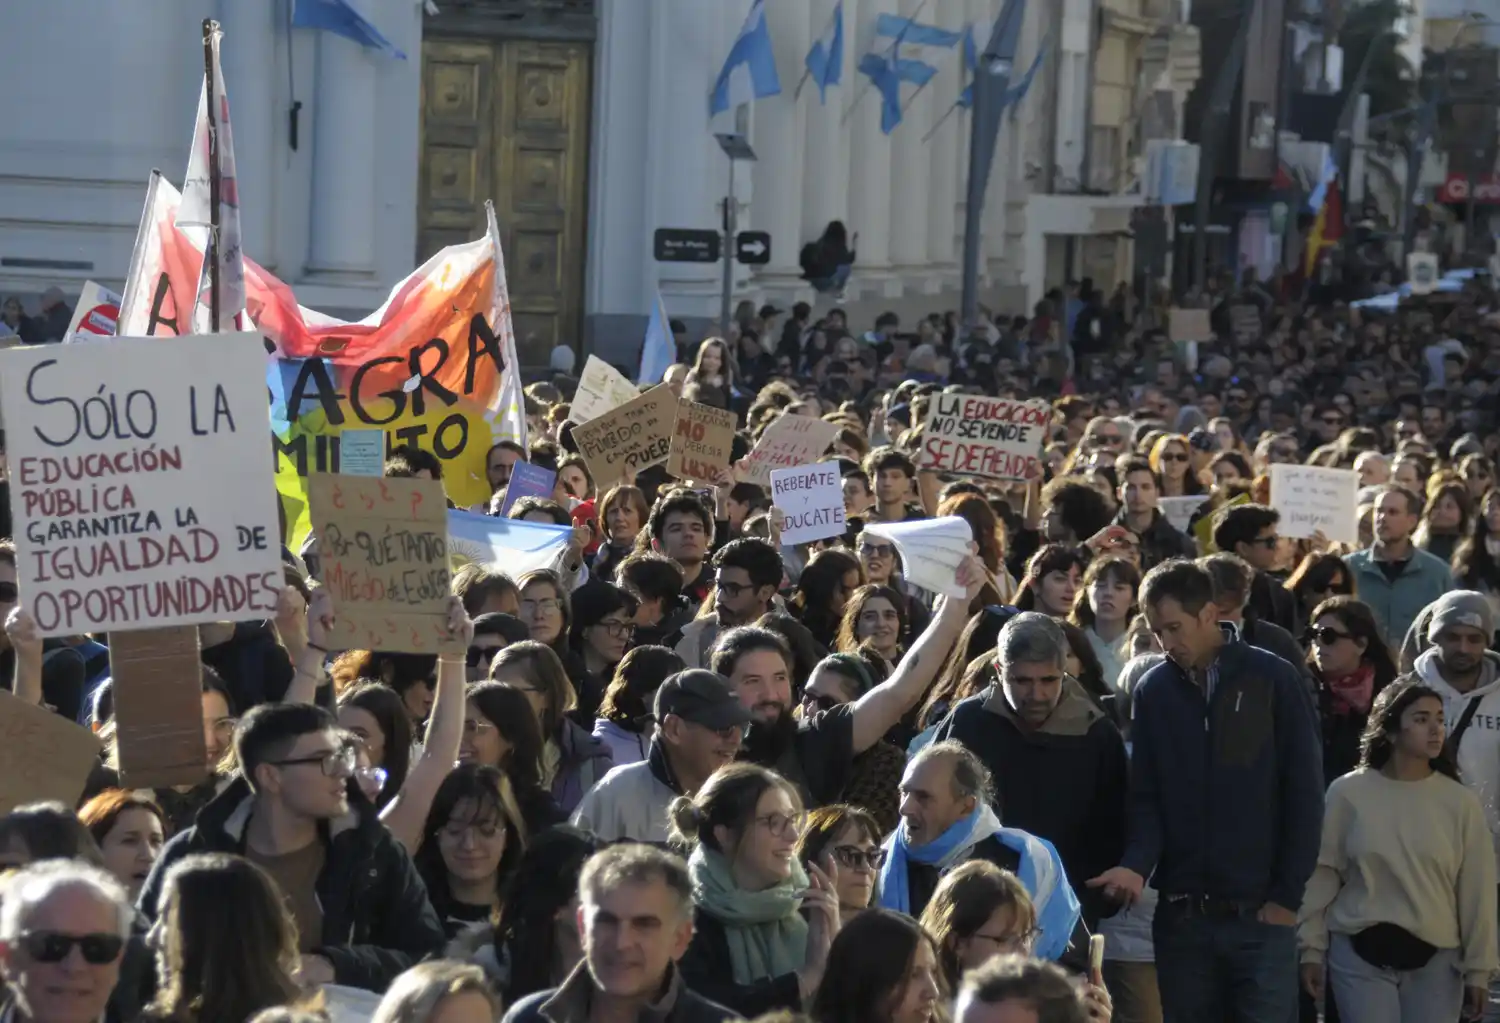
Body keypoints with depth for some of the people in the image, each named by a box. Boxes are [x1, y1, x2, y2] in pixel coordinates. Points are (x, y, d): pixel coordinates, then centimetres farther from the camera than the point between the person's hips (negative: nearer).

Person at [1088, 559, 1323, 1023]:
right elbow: (1146, 798, 6)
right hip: (1181, 916, 3)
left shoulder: (1274, 679, -3)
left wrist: (1287, 897, -5)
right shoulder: (1152, 691, 6)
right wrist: (1137, 864, -14)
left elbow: (1304, 793, -2)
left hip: (1261, 915, -3)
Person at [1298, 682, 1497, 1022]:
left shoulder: (1459, 802, 1)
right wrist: (1312, 949, 2)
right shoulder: (1348, 793, -2)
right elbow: (1322, 874, 3)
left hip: (1435, 959, 1)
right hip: (1359, 953, -1)